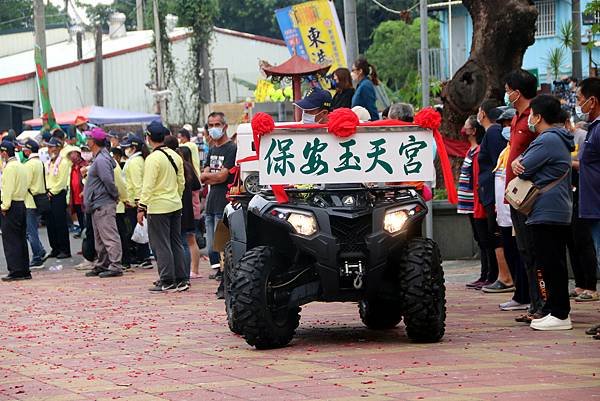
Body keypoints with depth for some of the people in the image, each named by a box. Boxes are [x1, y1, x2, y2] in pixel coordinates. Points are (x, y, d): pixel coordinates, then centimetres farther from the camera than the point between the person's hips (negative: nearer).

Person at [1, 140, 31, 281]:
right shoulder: (21, 166, 15)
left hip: (11, 206, -9)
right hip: (22, 204, 9)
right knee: (21, 240, 12)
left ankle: (16, 271, -7)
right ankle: (24, 271, 14)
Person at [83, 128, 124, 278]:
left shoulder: (101, 160, -17)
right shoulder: (98, 158, 16)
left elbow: (108, 180, -25)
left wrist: (115, 195, -13)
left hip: (104, 204, -11)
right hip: (98, 205, 11)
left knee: (109, 236, -9)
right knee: (100, 238, 16)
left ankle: (115, 266, -9)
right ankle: (101, 265, 23)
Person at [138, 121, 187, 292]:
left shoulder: (153, 158, -15)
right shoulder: (175, 156, 8)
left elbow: (148, 186, -19)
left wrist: (142, 208, -17)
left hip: (158, 208, -7)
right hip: (175, 206, 8)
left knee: (161, 245, -1)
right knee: (176, 243, 13)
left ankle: (167, 281, 0)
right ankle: (181, 279, 15)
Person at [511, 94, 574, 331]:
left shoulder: (547, 140, -15)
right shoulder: (558, 139, 19)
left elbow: (523, 170, -15)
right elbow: (522, 162, 18)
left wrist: (519, 164, 8)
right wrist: (518, 161, -4)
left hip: (547, 213, -11)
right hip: (558, 211, 11)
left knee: (550, 264, -9)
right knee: (555, 264, 13)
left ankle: (558, 314, -9)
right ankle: (554, 310, 18)